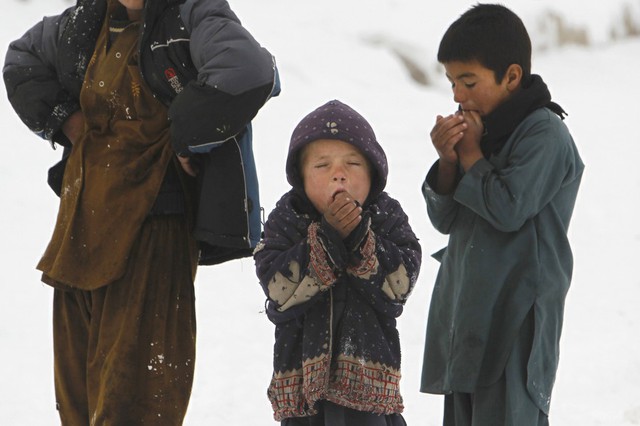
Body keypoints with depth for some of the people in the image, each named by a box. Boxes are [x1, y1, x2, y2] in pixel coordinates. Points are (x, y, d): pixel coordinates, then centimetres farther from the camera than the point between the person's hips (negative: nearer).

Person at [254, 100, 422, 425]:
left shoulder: (386, 217, -2)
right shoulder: (286, 219, -4)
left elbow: (402, 282, -13)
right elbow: (278, 288, -18)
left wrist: (360, 239, -24)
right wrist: (327, 237, -25)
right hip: (302, 369, 1)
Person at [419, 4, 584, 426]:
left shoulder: (544, 134, -12)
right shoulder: (480, 127, 10)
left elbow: (509, 209, -22)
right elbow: (445, 219, 10)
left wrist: (471, 154, -9)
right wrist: (448, 161, -8)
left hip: (516, 314, -8)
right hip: (464, 308, 8)